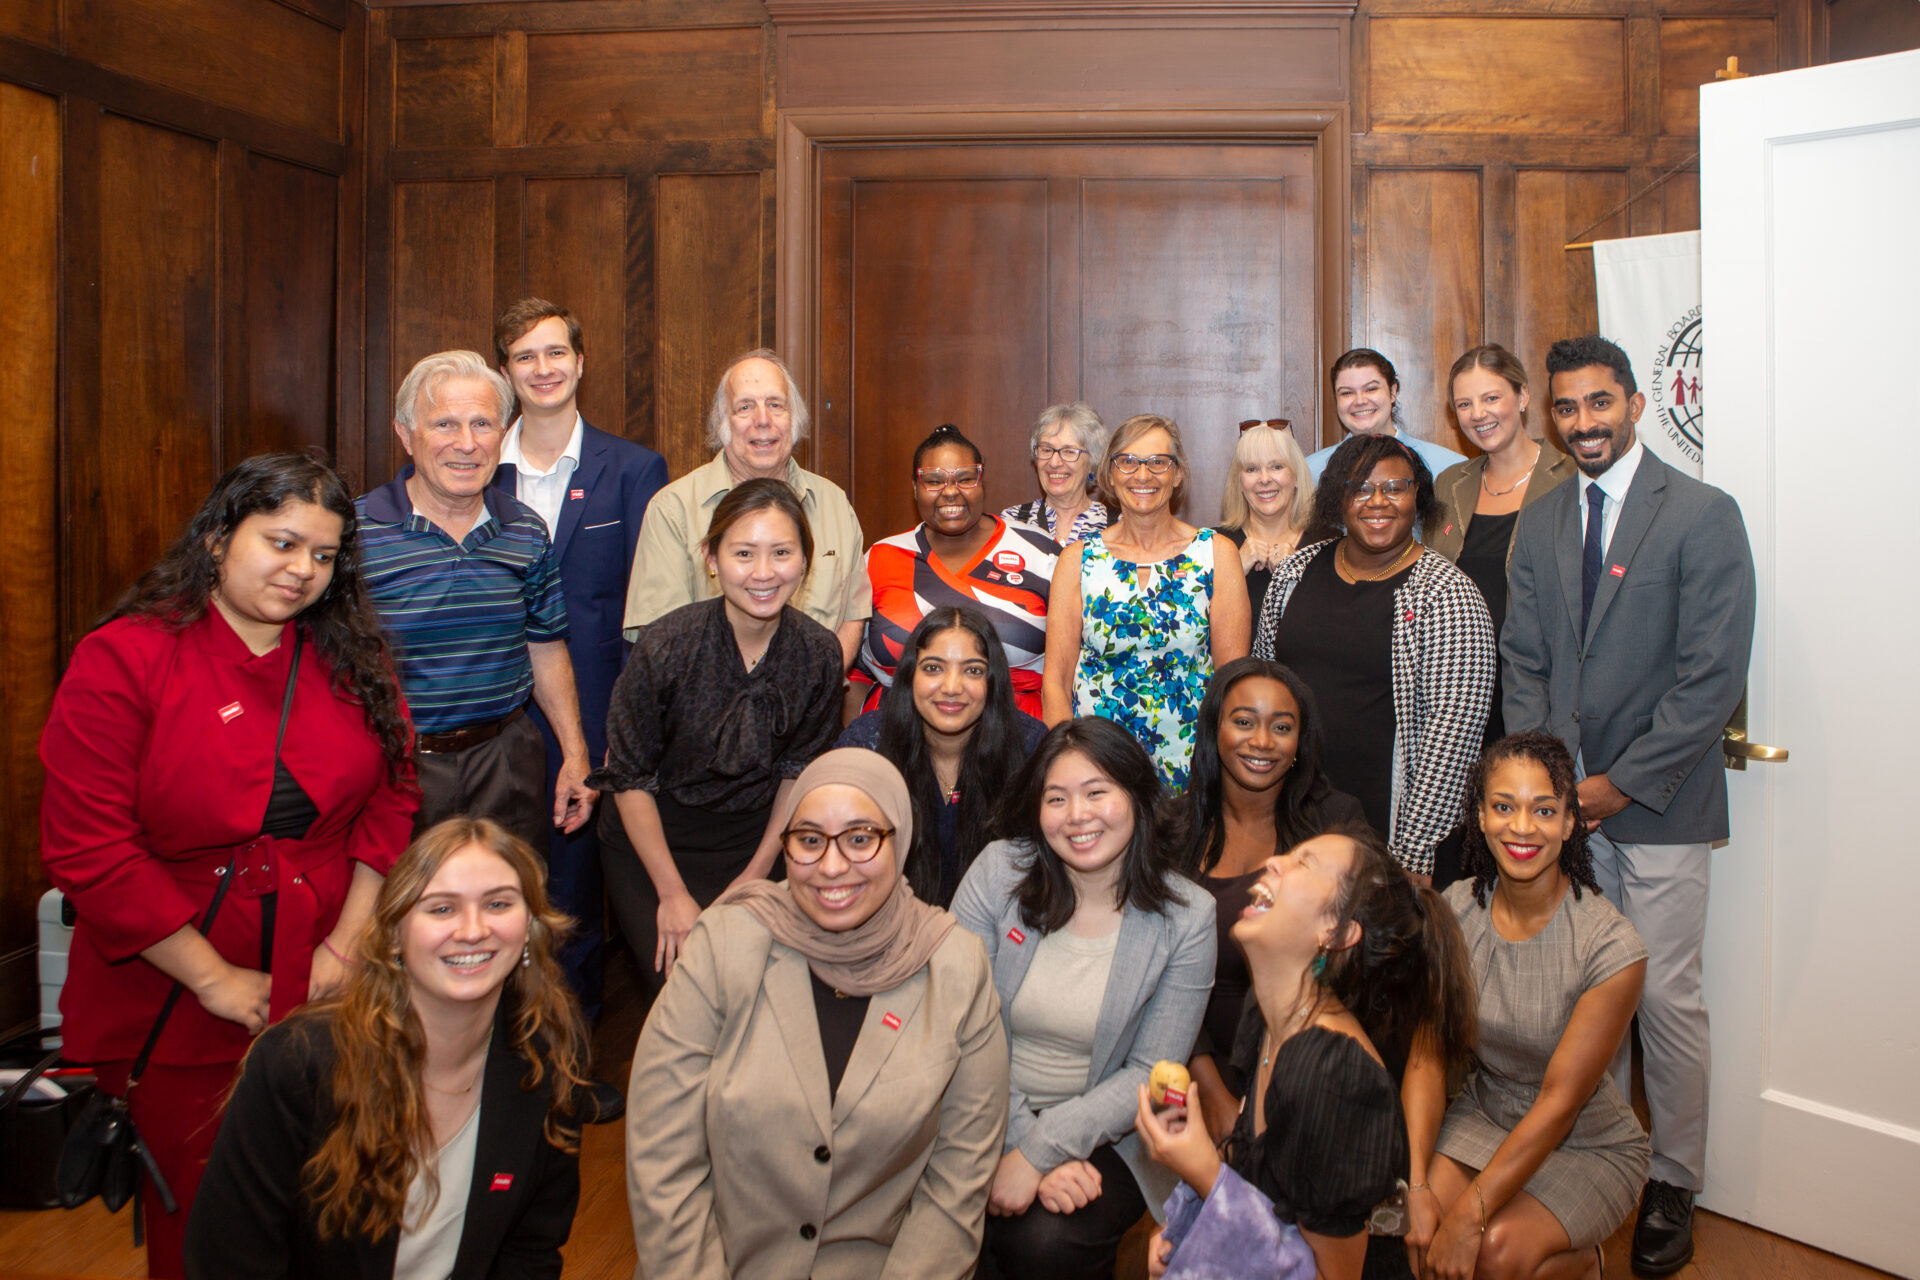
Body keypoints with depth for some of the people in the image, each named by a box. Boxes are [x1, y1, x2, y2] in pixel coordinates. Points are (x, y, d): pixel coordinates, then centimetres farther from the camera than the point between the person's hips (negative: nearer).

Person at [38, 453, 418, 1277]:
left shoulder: (353, 660, 5)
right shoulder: (123, 658, -8)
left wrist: (347, 944, -6)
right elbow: (87, 849, -12)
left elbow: (392, 802, 4)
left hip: (326, 997, 3)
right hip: (170, 1008, -2)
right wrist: (216, 979, -11)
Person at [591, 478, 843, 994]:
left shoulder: (820, 654, -11)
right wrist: (673, 894, -10)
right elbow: (629, 777, -11)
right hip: (652, 839, -2)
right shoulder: (666, 646, -21)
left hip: (752, 842, 3)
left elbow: (798, 771, 3)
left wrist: (758, 874, 2)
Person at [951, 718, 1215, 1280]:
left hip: (1101, 1133, -1)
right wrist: (1017, 1138, -19)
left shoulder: (1186, 918, -8)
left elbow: (1149, 1075, -9)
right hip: (990, 1118, 1)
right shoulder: (998, 871, -7)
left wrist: (1039, 1150, -19)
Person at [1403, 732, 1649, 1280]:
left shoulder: (1611, 947, -22)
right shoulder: (1456, 910, -9)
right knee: (1411, 1223, -22)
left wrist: (1469, 1215, -25)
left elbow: (1559, 1101, -22)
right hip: (1483, 1113, 3)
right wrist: (1417, 1187, -22)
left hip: (1589, 1143, -3)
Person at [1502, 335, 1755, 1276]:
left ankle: (1672, 1183, 19)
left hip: (1658, 803, -4)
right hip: (1564, 797, 4)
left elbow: (1712, 677, -11)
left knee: (1666, 999, 3)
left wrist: (1621, 782, -12)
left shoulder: (1704, 516, -6)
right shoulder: (1538, 525, 11)